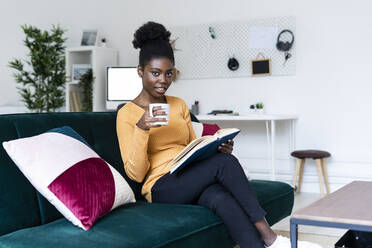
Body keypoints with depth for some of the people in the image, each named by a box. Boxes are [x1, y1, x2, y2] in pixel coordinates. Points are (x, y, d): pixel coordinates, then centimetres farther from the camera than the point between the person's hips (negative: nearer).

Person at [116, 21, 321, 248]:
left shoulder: (179, 105, 16)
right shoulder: (127, 113, 0)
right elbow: (135, 173, -6)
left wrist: (218, 149, -1)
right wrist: (141, 129, -20)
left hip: (193, 183, 4)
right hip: (162, 187, -4)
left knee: (221, 198, -33)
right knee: (224, 162, -28)